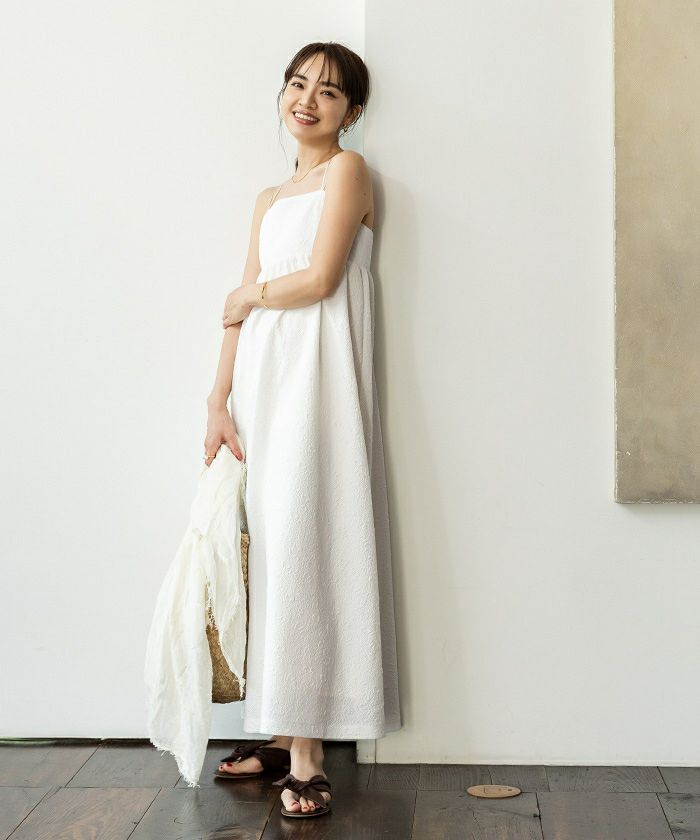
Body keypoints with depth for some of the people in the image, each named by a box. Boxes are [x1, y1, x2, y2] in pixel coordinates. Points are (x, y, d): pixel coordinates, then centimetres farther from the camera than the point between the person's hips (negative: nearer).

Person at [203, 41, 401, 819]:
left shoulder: (347, 170, 1)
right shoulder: (269, 199, 22)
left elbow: (320, 279, -10)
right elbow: (242, 307, 15)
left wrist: (248, 297, 6)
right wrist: (219, 400, 7)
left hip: (317, 370, -7)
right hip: (262, 374, 7)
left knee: (305, 543, -10)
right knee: (268, 547, 4)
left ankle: (307, 753, -6)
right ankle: (282, 732, 12)